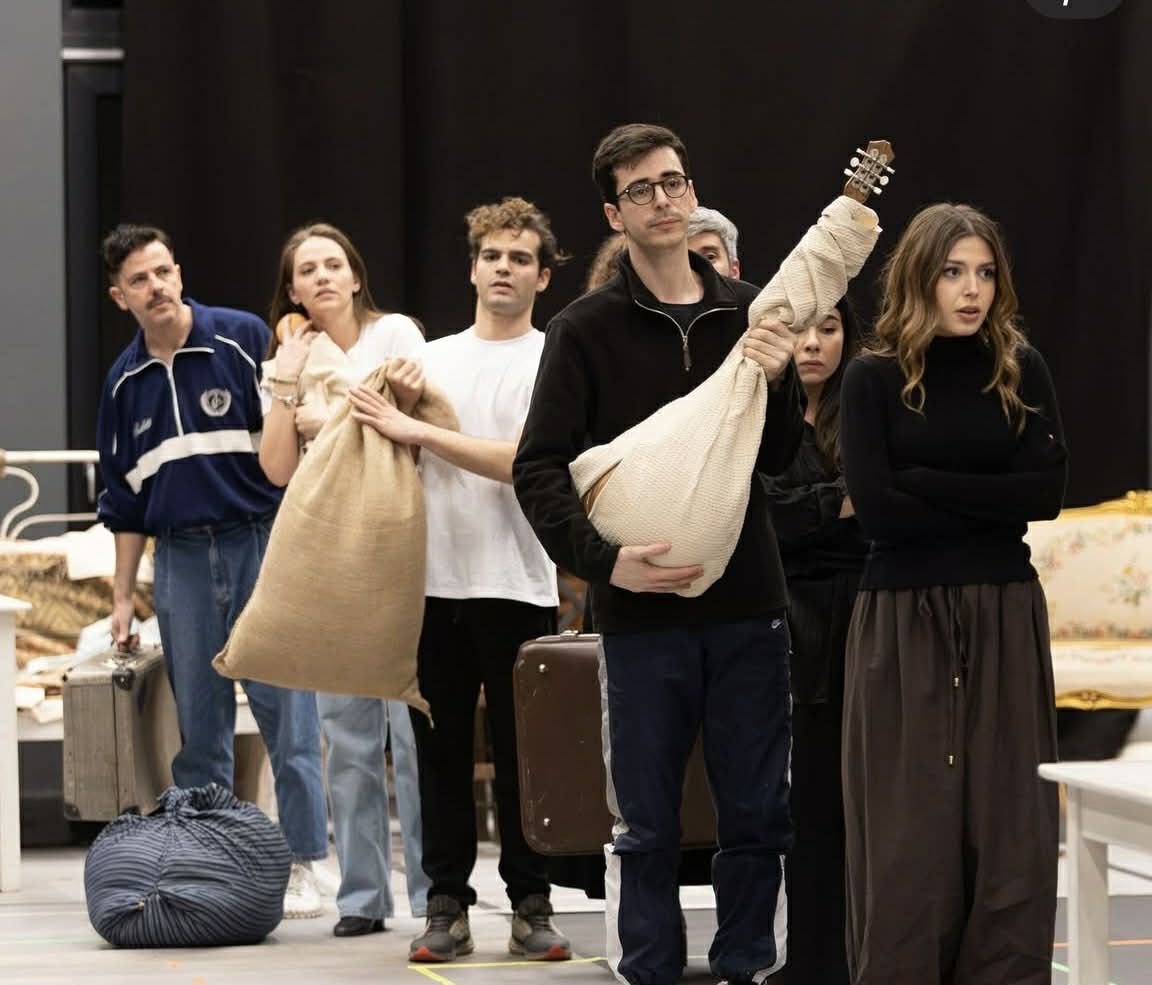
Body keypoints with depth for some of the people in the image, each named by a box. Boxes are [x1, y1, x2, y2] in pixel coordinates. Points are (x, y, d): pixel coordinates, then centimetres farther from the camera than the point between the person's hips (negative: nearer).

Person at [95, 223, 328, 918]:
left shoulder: (246, 340, -4)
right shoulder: (126, 381, 10)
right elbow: (126, 497, 18)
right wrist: (123, 595, 15)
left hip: (262, 544, -4)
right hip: (182, 555, 4)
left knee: (286, 711, -5)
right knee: (198, 724, 7)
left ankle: (302, 866, 0)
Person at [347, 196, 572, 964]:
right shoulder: (432, 358, 15)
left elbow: (525, 462, -13)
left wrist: (418, 431, -16)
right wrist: (390, 407, -3)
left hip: (516, 587, -4)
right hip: (435, 582, 4)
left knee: (520, 755, 0)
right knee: (442, 755, 5)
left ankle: (531, 906, 6)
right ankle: (448, 906, 9)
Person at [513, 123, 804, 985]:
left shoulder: (749, 315, 7)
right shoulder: (588, 330, -1)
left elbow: (781, 457, 6)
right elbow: (539, 469, -4)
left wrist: (775, 382, -14)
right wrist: (601, 558, -18)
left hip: (747, 601, 2)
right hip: (642, 609, -2)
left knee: (758, 816, 6)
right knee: (648, 825, 3)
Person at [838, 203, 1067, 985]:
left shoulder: (1022, 371, 6)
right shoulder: (875, 378, 0)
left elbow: (1047, 491, -5)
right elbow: (877, 509, -9)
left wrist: (927, 484, -10)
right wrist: (989, 503, -7)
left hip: (1005, 617, 2)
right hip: (903, 620, -2)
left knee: (1008, 826, 1)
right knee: (908, 831, 0)